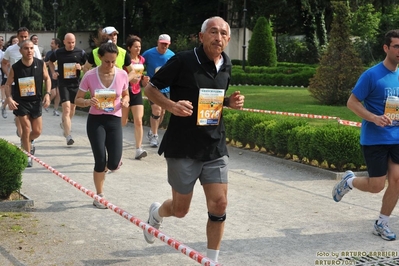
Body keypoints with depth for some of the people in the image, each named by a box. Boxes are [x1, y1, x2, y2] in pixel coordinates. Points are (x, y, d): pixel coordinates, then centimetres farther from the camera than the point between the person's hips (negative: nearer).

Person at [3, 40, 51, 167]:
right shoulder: (15, 67, -14)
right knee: (26, 128, -7)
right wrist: (9, 98, -17)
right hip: (20, 101, -2)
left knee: (37, 131, 7)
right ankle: (27, 156, 10)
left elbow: (47, 78, 5)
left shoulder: (41, 64, -11)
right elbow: (8, 84, -2)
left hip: (36, 101, 2)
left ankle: (27, 141, 42)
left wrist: (47, 94, -8)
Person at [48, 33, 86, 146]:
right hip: (63, 84, -2)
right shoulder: (58, 53, -2)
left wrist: (81, 67, -14)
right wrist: (53, 72, 2)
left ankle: (64, 124, 46)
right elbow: (50, 62, 17)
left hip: (76, 83, 3)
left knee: (72, 108, 16)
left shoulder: (80, 52, -2)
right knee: (66, 108, -14)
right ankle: (68, 136, -17)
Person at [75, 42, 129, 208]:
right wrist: (88, 102, -23)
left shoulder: (122, 75, -4)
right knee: (100, 162, -3)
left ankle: (112, 161, 33)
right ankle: (99, 196, 18)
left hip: (114, 121, 2)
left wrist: (124, 102, -11)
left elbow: (126, 95, 13)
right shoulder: (90, 76, -9)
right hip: (95, 120, -1)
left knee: (114, 165, -6)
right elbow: (78, 100, -1)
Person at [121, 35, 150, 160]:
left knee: (139, 121, -7)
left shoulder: (141, 59, 7)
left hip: (137, 92, 4)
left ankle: (138, 149, -8)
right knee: (123, 122, 8)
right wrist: (129, 79, -24)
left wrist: (144, 79, 2)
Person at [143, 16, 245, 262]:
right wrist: (171, 105, -24)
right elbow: (150, 89, -6)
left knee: (219, 205, -2)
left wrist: (230, 102, -1)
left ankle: (212, 260, 15)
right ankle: (157, 213, 45)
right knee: (180, 209, 9)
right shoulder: (183, 61, -14)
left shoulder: (226, 66, 4)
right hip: (183, 148, -4)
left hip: (215, 148, 4)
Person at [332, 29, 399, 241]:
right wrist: (374, 118, -24)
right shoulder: (372, 75, -12)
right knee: (376, 186, -2)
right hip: (374, 139, -5)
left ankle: (382, 224, 14)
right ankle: (349, 180, 29)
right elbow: (352, 102, -11)